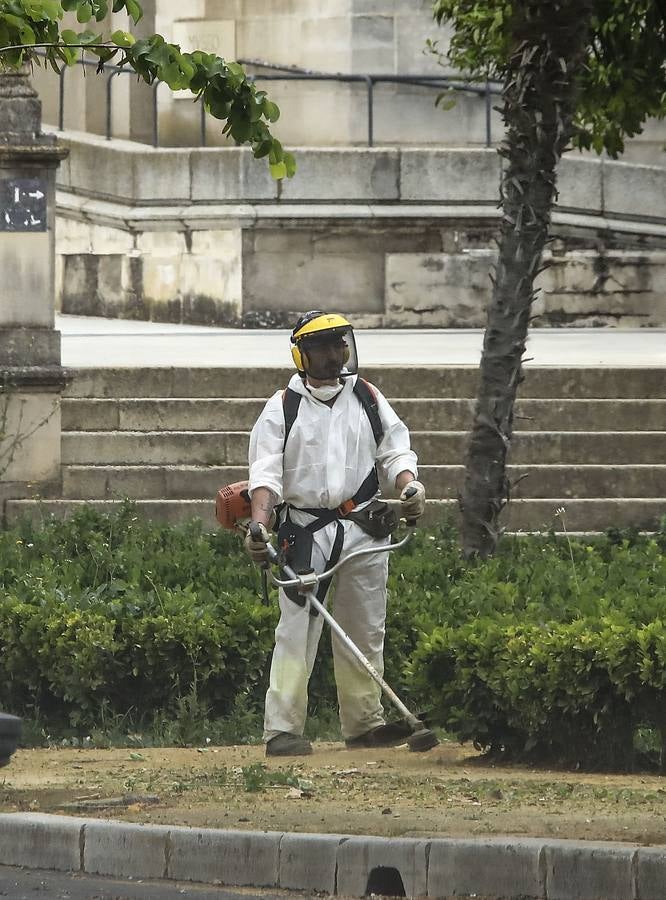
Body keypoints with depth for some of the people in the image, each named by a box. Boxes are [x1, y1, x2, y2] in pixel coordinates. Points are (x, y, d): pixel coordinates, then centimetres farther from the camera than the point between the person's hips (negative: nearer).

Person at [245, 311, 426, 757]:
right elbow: (266, 472, -3)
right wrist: (259, 523, -18)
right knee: (297, 628, -10)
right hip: (306, 531, -3)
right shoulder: (283, 408, 3)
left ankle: (364, 722, 18)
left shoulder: (368, 399, 12)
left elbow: (395, 451, 12)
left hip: (364, 529, 4)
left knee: (365, 630, 8)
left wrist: (410, 485, -10)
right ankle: (283, 728, -10)